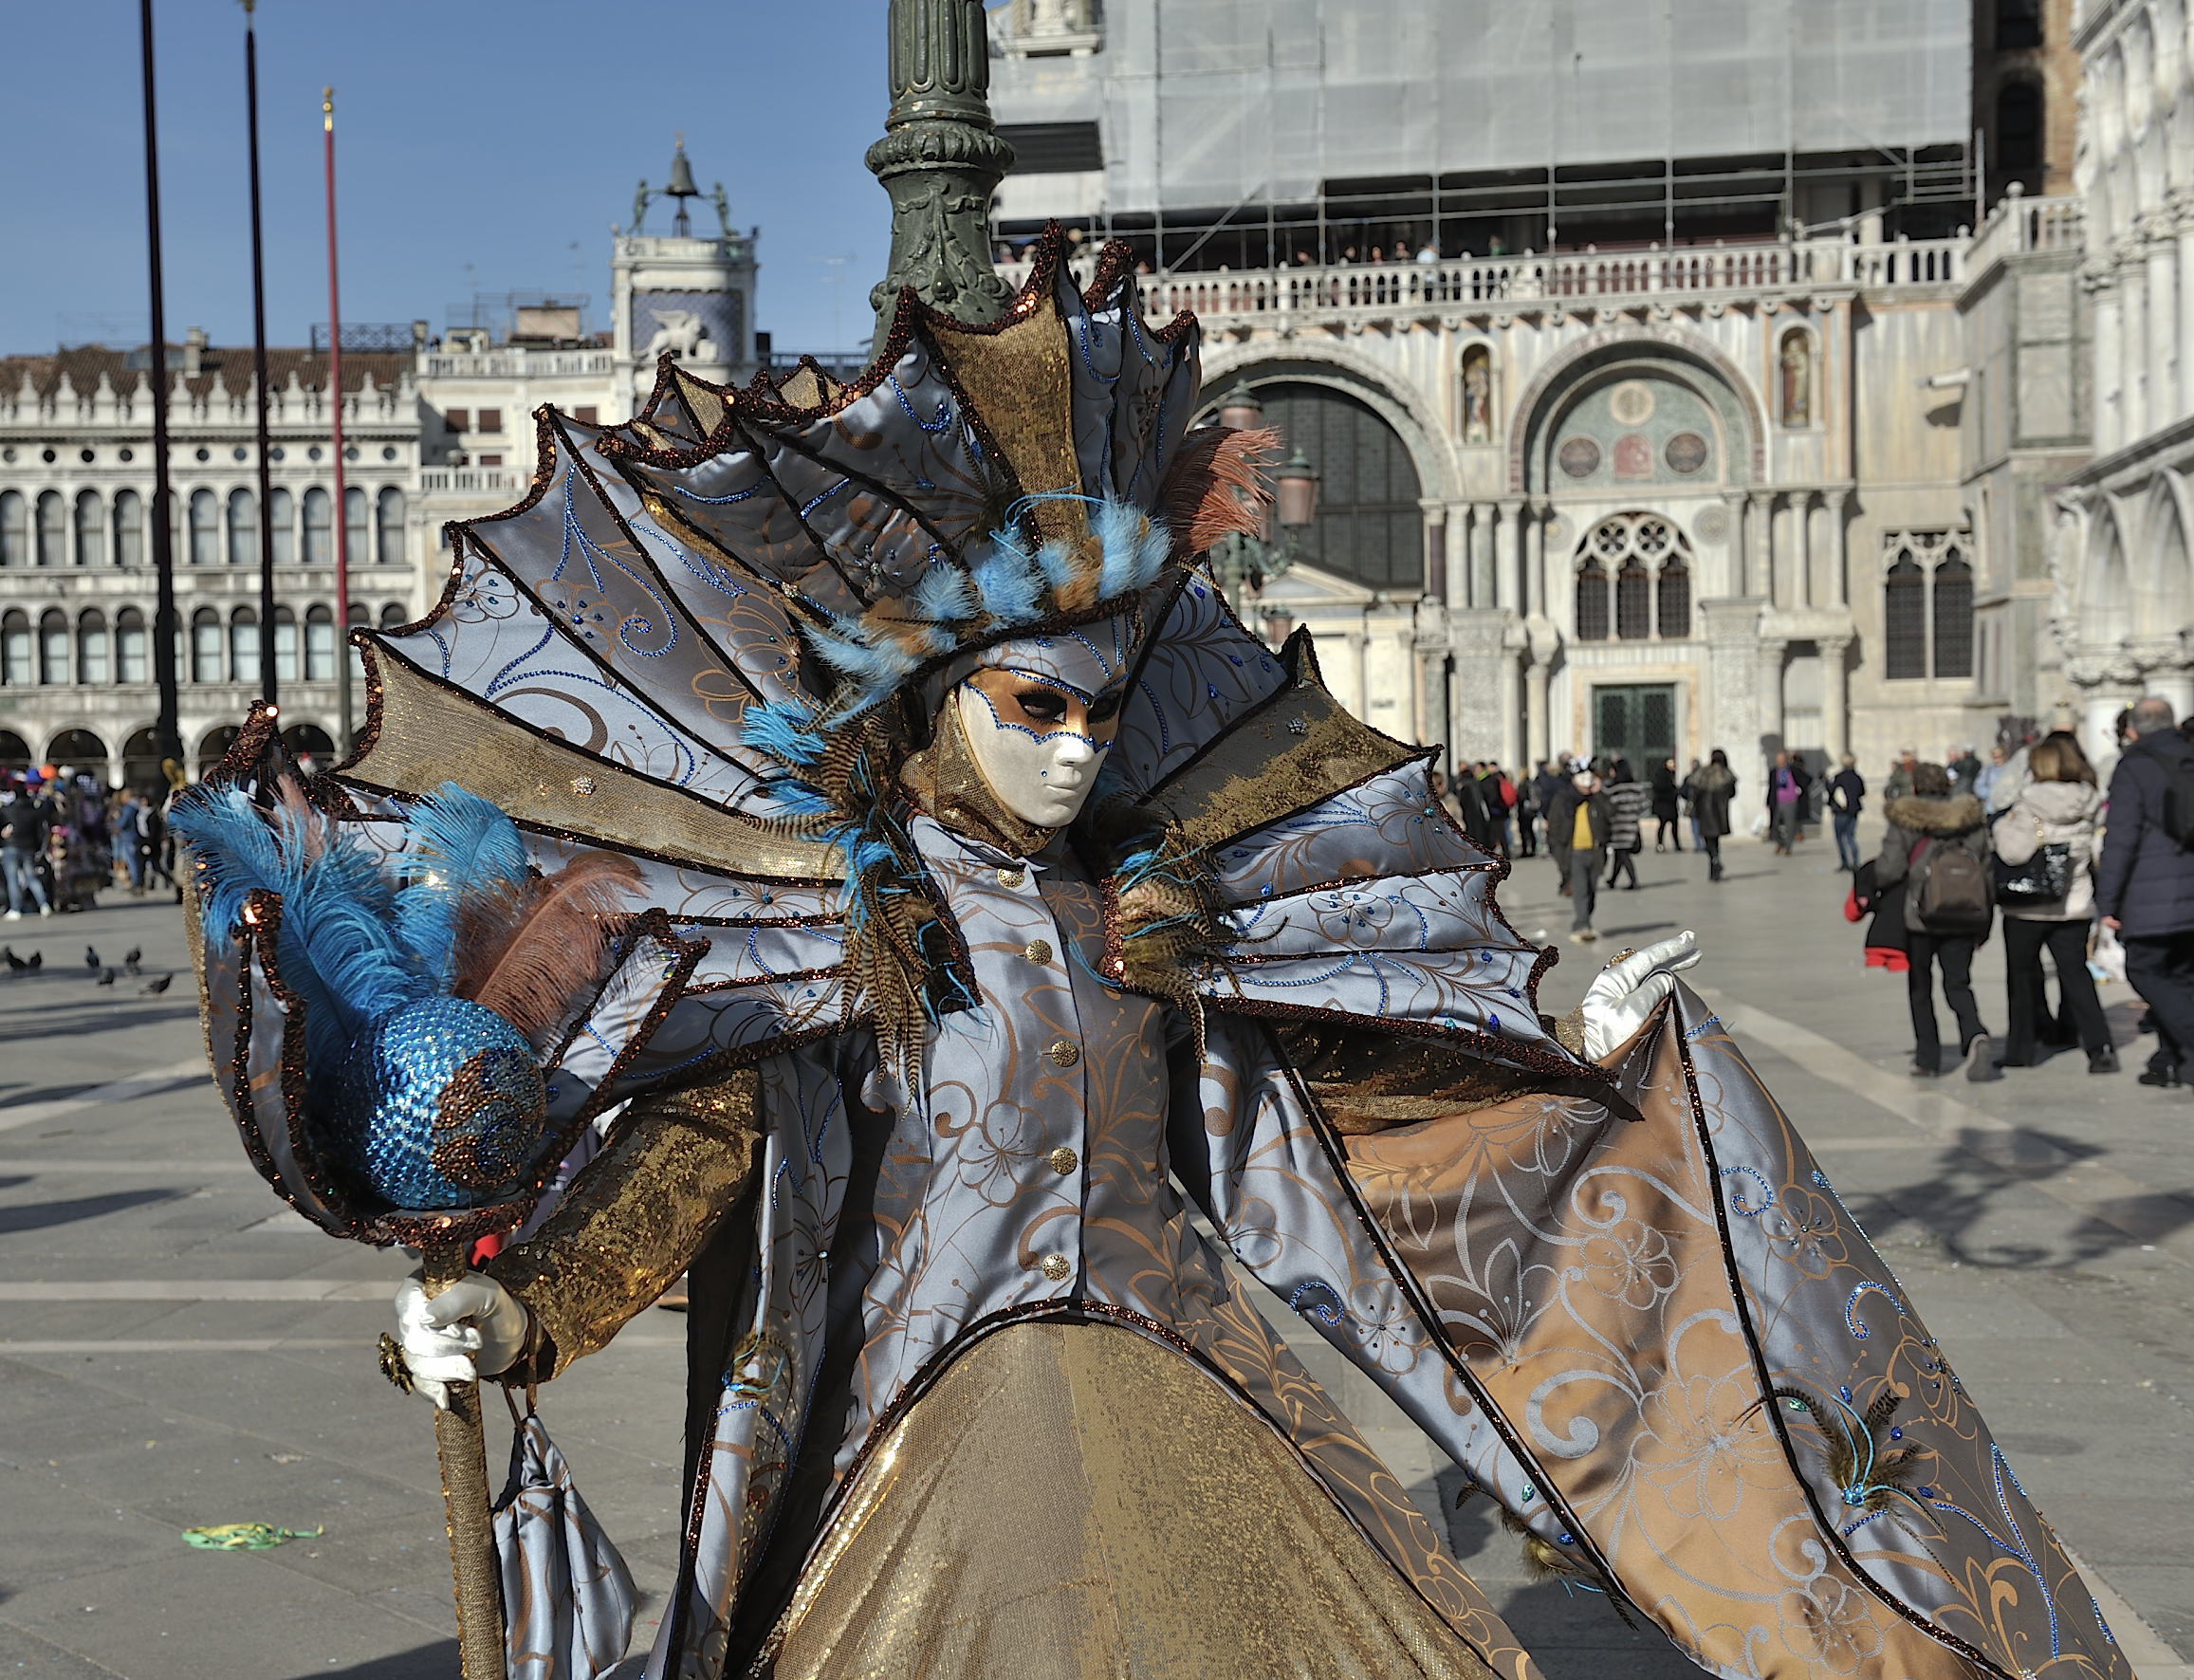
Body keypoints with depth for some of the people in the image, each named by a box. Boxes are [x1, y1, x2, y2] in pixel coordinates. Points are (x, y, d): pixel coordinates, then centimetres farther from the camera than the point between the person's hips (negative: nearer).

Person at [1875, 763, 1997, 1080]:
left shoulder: (1905, 822, -6)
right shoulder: (1971, 820, 6)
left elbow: (1889, 869, -14)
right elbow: (1986, 869, 6)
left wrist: (1870, 887, 10)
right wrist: (1983, 927, 12)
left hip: (1919, 917, -3)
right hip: (1963, 919, 3)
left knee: (1920, 988, 11)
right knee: (1958, 985, 8)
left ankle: (1927, 1058, 12)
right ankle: (1976, 1038, -19)